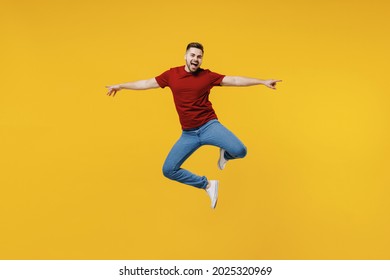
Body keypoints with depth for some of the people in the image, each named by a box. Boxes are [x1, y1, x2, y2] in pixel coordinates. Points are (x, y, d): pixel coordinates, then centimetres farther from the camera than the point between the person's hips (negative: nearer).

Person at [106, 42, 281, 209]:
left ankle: (224, 155, 15)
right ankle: (207, 185, 12)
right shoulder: (172, 75, 5)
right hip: (188, 134, 2)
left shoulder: (207, 76, 0)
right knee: (168, 170, -6)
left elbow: (235, 80, 0)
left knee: (239, 151, -25)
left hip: (209, 126, -2)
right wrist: (120, 86, 17)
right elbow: (147, 83, 13)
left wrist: (263, 82, -3)